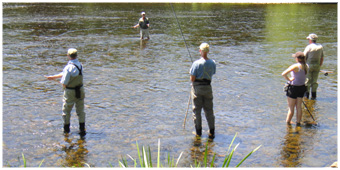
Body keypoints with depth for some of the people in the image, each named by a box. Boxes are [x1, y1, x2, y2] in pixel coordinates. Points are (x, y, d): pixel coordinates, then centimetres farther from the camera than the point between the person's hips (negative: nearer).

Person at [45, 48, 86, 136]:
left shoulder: (68, 67, -22)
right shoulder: (80, 65, 1)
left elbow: (64, 83, -18)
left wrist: (64, 87, 6)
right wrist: (53, 77, 20)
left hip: (70, 92, -5)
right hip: (80, 90, 5)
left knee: (66, 111, 15)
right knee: (80, 111, 13)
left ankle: (66, 129, 28)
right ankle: (82, 129, 11)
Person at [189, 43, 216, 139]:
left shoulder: (196, 63, -16)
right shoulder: (213, 63, -2)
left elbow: (192, 79, -15)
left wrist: (191, 77, 6)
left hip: (197, 87, -3)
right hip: (208, 87, 4)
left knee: (197, 110, 7)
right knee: (209, 110, 11)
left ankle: (198, 132, 11)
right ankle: (212, 132, 12)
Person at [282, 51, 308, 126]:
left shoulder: (295, 66, -21)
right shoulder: (306, 66, 0)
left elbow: (283, 74, -30)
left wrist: (289, 79, -14)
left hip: (293, 88, -6)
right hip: (302, 87, 6)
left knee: (291, 108, 6)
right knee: (299, 107, 16)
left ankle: (287, 122, 18)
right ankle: (298, 123, 24)